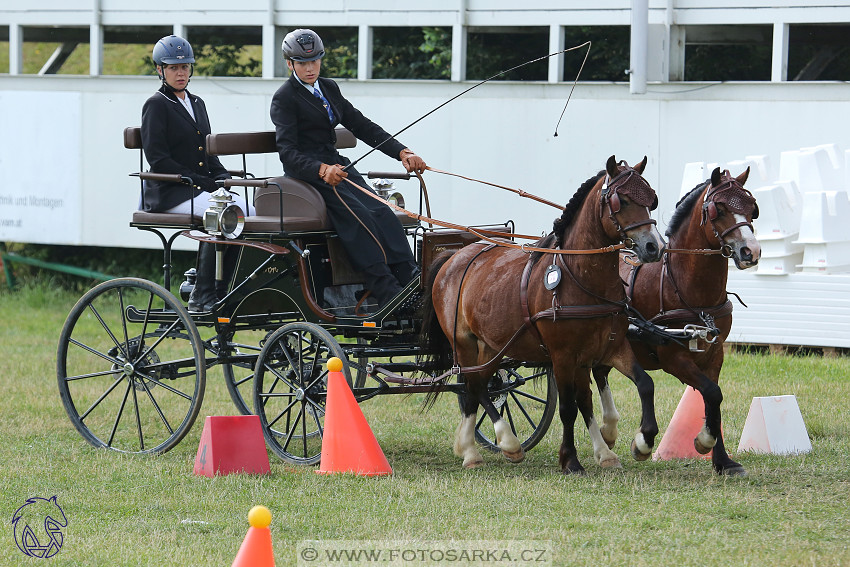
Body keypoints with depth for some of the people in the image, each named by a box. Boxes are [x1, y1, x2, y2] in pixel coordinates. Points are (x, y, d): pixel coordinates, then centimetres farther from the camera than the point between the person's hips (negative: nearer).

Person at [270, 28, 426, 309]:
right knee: (358, 215, -29)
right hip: (306, 173, -7)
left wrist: (402, 152, 5)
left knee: (382, 212, -20)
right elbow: (287, 152, -16)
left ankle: (412, 281, -32)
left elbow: (362, 126, 18)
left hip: (336, 166, 7)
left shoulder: (329, 89, 19)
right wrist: (321, 170, -34)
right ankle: (387, 292, -39)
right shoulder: (284, 99, -3)